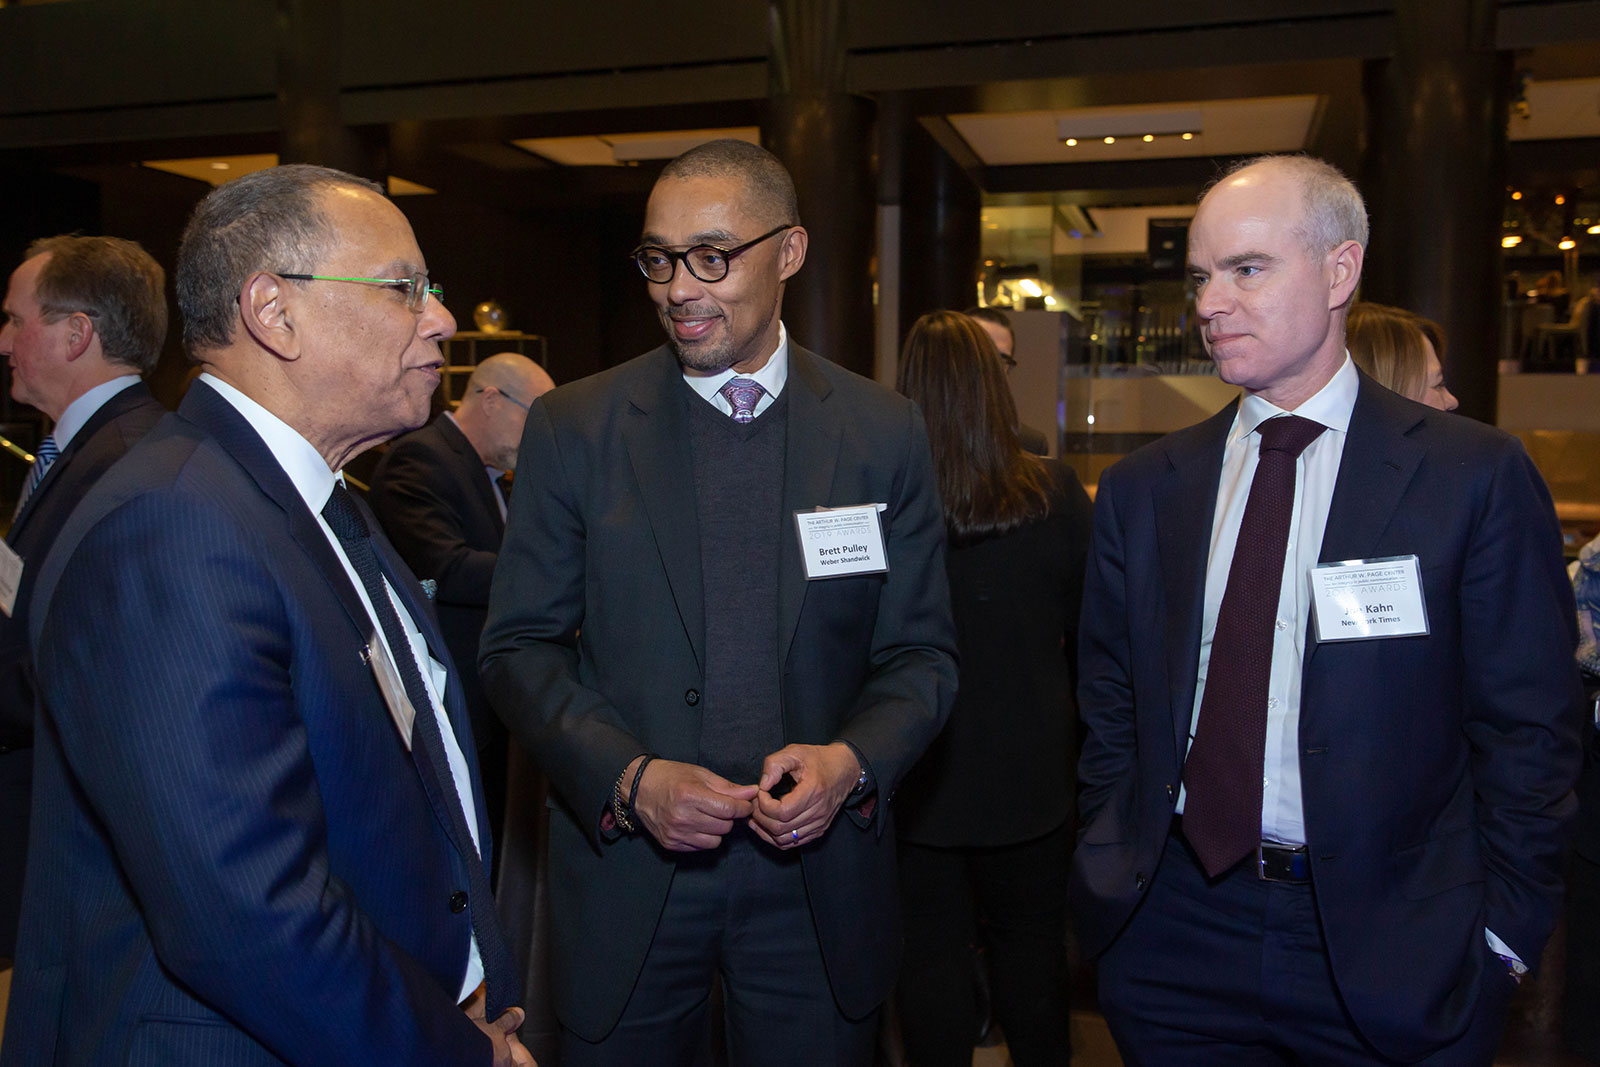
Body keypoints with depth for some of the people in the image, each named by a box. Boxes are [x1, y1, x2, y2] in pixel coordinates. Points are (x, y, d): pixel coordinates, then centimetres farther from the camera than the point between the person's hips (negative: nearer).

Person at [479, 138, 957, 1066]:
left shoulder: (885, 433, 0)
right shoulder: (574, 428, -2)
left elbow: (922, 653, 3)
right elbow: (520, 648, -1)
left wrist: (854, 760, -15)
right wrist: (629, 777, -15)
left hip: (819, 879, 1)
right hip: (627, 875, 0)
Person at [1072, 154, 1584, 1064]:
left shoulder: (1476, 475, -6)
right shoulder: (1144, 489, 2)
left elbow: (1529, 730, -4)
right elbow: (1112, 708, 7)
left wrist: (1500, 940, -7)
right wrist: (1112, 875, 3)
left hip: (1386, 955, -2)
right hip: (1174, 931, 3)